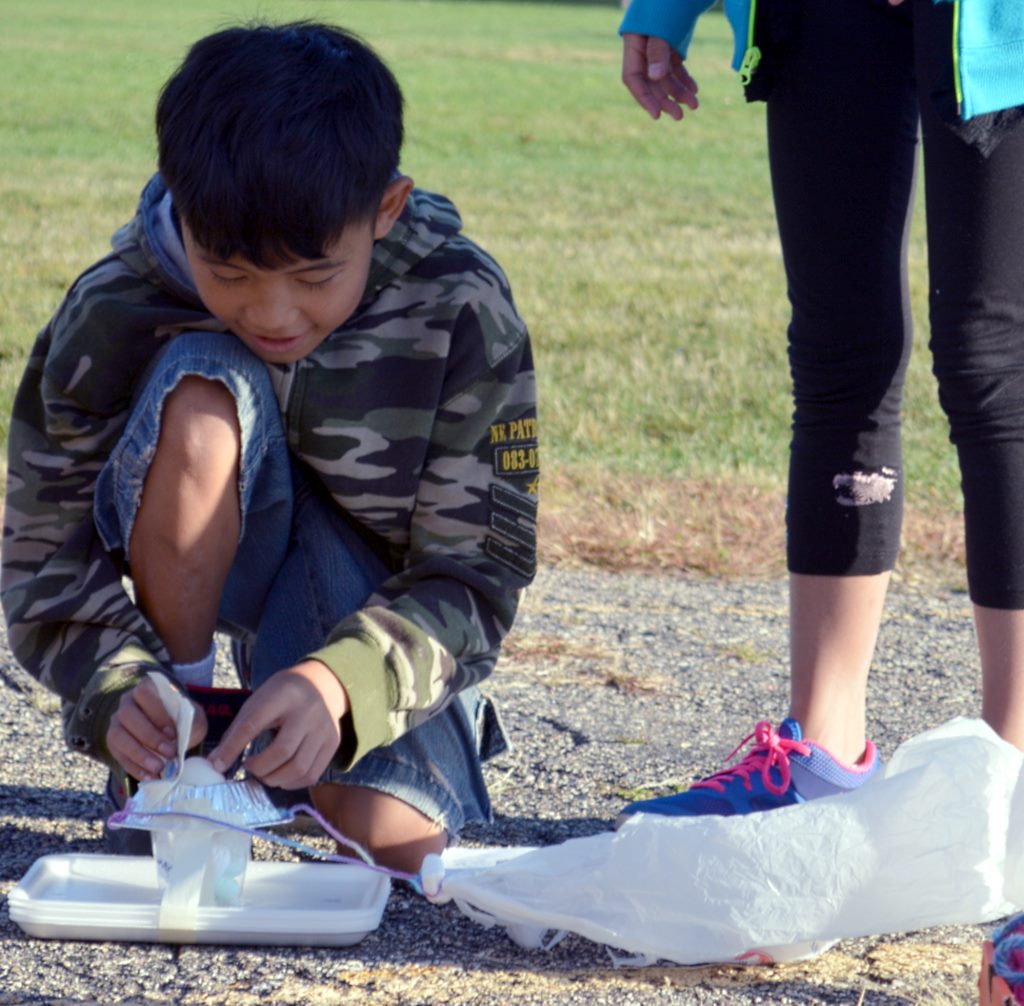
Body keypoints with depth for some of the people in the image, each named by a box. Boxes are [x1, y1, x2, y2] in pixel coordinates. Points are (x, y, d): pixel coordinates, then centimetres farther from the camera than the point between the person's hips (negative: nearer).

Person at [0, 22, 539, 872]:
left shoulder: (460, 313, -24)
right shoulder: (111, 316, -22)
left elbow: (474, 574, -22)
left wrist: (341, 681, -41)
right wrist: (116, 682, -36)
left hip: (385, 607, 0)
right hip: (207, 576, 1)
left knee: (394, 850, -28)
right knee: (199, 397, -33)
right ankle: (174, 755, -17)